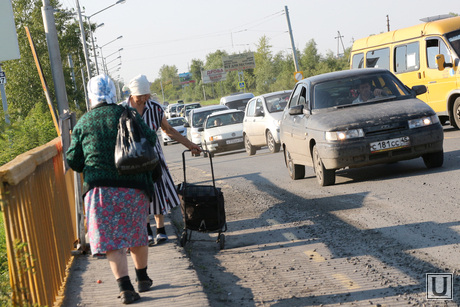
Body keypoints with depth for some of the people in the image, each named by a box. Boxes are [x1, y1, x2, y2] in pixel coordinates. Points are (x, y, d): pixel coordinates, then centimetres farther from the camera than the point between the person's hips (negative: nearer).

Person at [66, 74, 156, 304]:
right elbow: (151, 140, 1)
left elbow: (73, 161, 3)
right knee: (137, 235, 18)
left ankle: (125, 288, -11)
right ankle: (142, 279, 31)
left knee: (112, 242, 0)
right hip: (134, 187, 1)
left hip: (100, 188, -1)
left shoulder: (83, 123, 3)